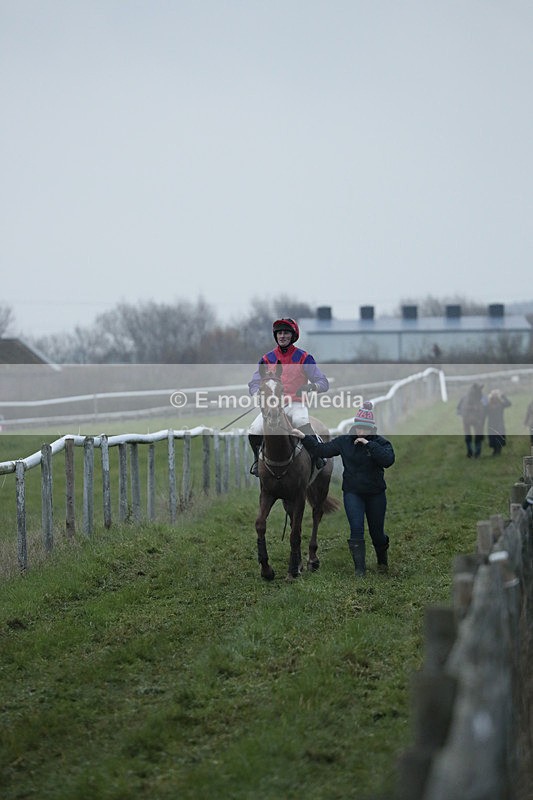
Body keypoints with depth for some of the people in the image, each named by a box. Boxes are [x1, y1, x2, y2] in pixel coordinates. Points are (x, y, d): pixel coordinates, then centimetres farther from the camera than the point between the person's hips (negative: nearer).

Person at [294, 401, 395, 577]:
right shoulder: (345, 441, -3)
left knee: (377, 532, 11)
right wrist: (304, 437, -10)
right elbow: (321, 450, 0)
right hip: (352, 493, 1)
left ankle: (382, 561, 39)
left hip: (376, 494, -1)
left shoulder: (380, 442, -9)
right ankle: (359, 569, -7)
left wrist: (369, 444, -30)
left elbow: (388, 460, -28)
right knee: (356, 530, -12)